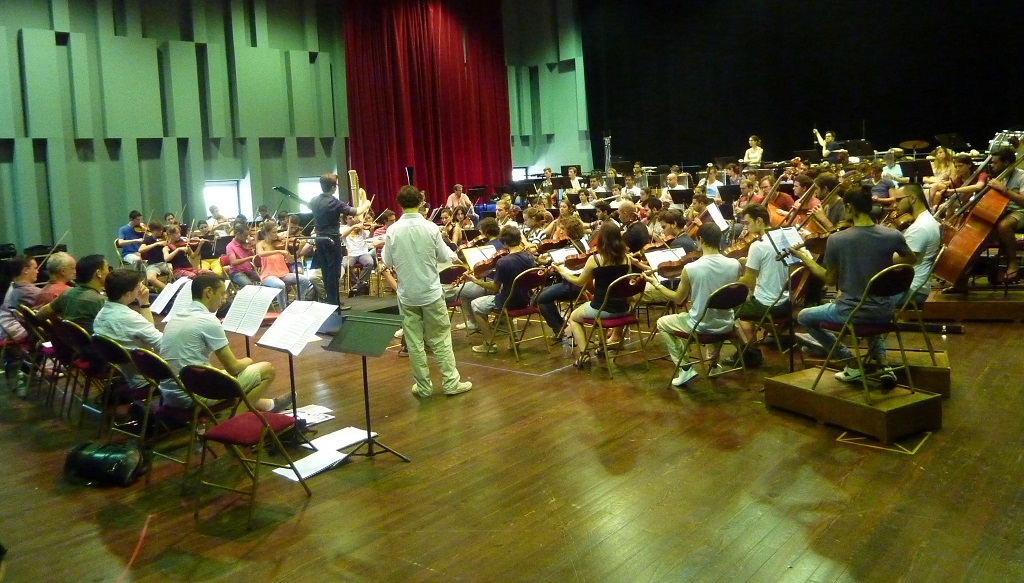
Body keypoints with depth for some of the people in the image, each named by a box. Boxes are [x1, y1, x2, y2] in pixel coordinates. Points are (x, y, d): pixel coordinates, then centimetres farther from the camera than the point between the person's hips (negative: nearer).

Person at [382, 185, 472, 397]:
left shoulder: (392, 231, -8)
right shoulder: (431, 228, -11)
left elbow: (387, 262, 2)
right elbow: (444, 257, -1)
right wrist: (454, 255, 19)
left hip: (407, 295, 1)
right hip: (431, 292, -1)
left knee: (414, 342, 8)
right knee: (440, 339, 8)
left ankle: (423, 386, 14)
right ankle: (451, 383, 11)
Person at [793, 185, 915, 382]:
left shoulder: (835, 239, -16)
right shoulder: (892, 235, -9)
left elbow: (830, 279, -4)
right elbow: (910, 259, 13)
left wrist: (805, 258, 8)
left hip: (851, 312, -4)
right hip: (883, 313, 4)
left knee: (804, 317, 23)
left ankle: (851, 362, 15)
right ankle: (882, 362, 21)